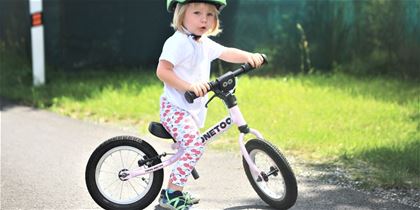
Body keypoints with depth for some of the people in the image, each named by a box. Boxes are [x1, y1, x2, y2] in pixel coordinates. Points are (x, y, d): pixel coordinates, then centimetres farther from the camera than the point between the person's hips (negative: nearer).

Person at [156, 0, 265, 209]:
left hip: (193, 109, 10)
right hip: (175, 108, -10)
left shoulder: (205, 43, 11)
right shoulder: (178, 42, -17)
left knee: (190, 147, 19)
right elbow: (162, 71, -23)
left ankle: (175, 190, 33)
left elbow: (226, 53, 11)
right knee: (194, 146, -23)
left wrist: (249, 56, -8)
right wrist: (188, 86, -32)